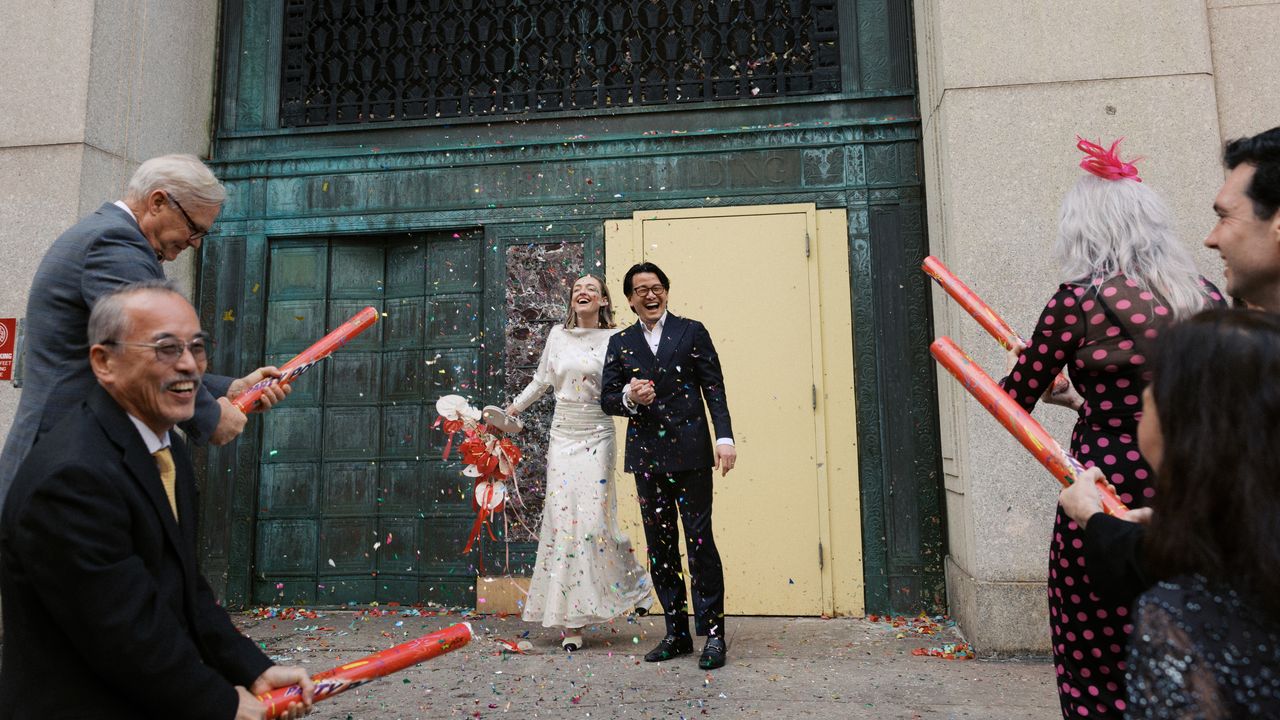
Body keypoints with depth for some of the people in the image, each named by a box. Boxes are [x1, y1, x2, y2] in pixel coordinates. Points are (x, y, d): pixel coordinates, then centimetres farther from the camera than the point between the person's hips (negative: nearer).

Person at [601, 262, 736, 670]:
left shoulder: (691, 331, 6)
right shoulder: (620, 343, 12)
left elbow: (714, 389, 1)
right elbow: (607, 399, 10)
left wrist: (725, 437, -9)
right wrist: (628, 398, -12)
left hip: (690, 452, -3)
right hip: (647, 456, 3)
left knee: (700, 541, -3)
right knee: (660, 547, 9)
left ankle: (713, 633, 8)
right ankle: (677, 633, 21)